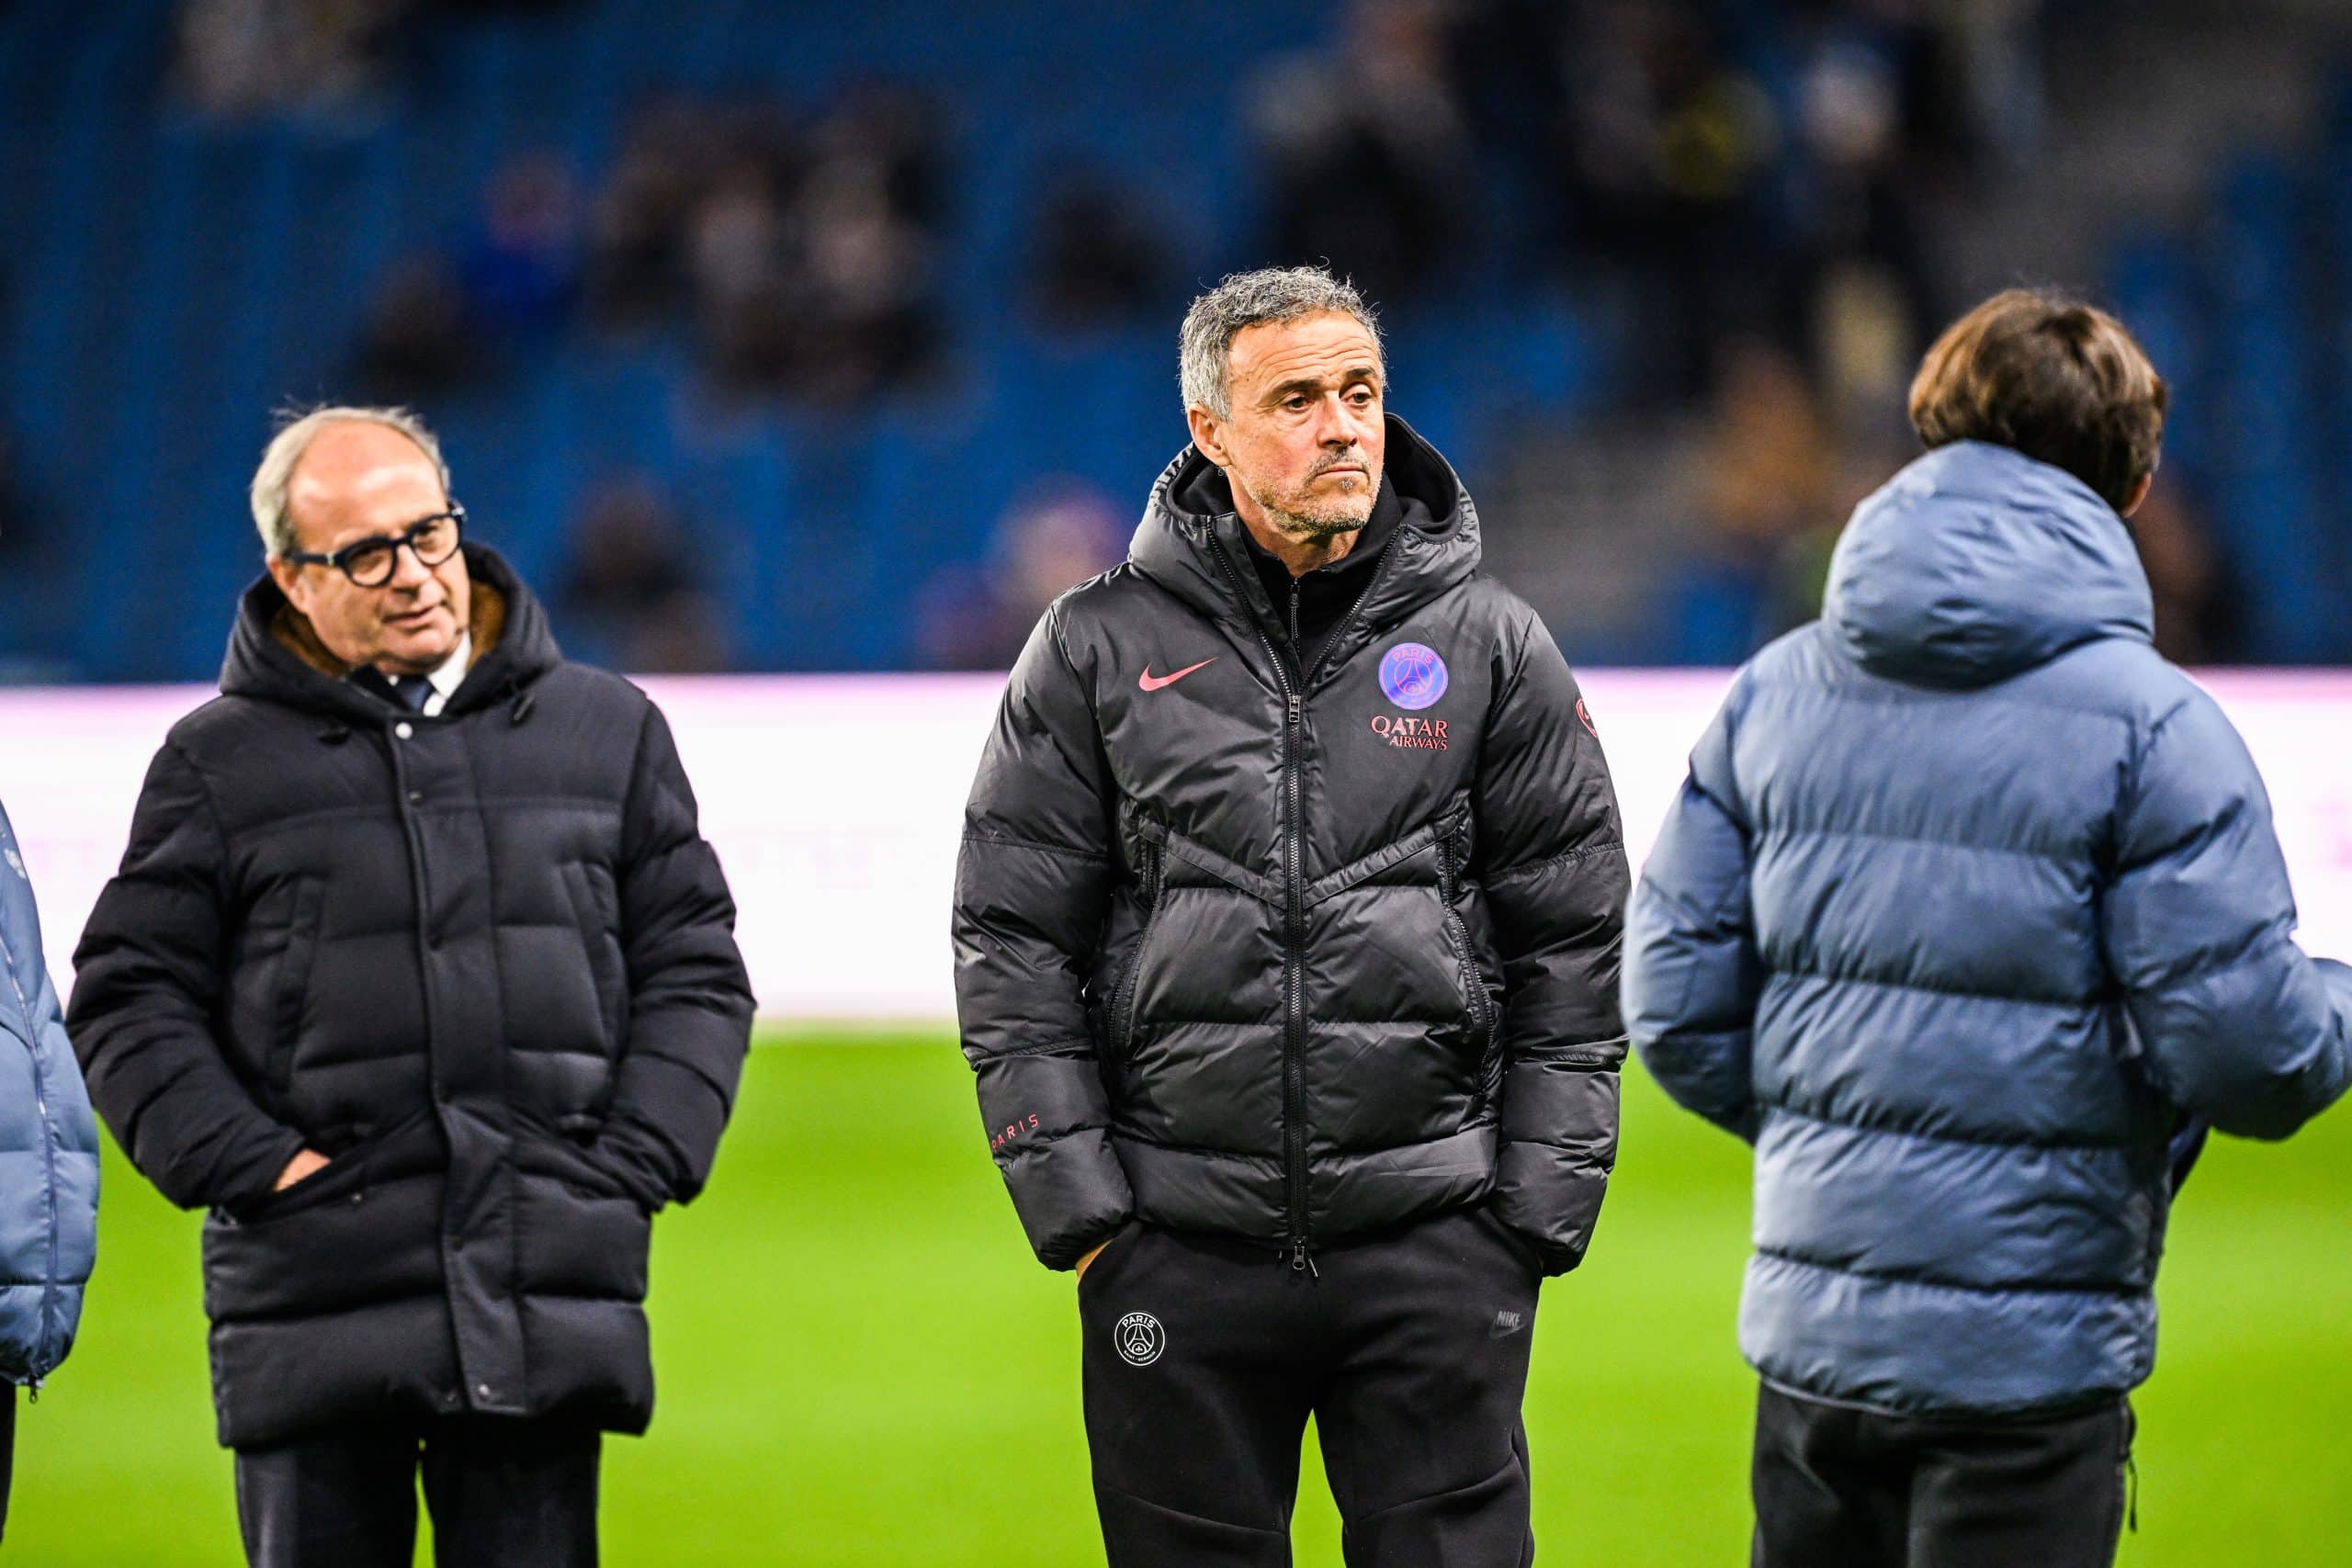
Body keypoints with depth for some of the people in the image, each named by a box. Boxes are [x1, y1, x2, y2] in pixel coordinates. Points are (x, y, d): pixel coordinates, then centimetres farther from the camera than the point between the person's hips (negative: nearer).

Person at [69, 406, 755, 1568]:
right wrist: (248, 1165, -7)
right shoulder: (220, 763, 8)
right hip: (317, 1316, -1)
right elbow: (129, 1001, 6)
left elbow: (694, 973, 14)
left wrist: (635, 1164, 0)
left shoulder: (609, 730, 13)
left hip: (548, 1314, 1)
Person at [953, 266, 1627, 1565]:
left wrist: (1540, 1210, 1)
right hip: (1179, 1249, 0)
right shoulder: (1097, 653, 4)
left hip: (1437, 1243, 0)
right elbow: (1013, 947, 4)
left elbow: (1572, 947, 8)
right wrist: (1076, 1205, -3)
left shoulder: (1491, 647, 6)